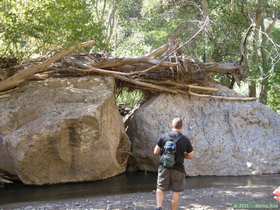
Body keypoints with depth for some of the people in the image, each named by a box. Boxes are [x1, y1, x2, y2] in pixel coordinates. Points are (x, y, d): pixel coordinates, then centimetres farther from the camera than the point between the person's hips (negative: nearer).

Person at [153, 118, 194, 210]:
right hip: (178, 169, -1)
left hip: (164, 167, 1)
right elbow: (190, 156, 3)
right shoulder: (185, 140, -5)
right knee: (176, 192, 10)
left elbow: (156, 152, -1)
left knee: (160, 189, 12)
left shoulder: (164, 137, -4)